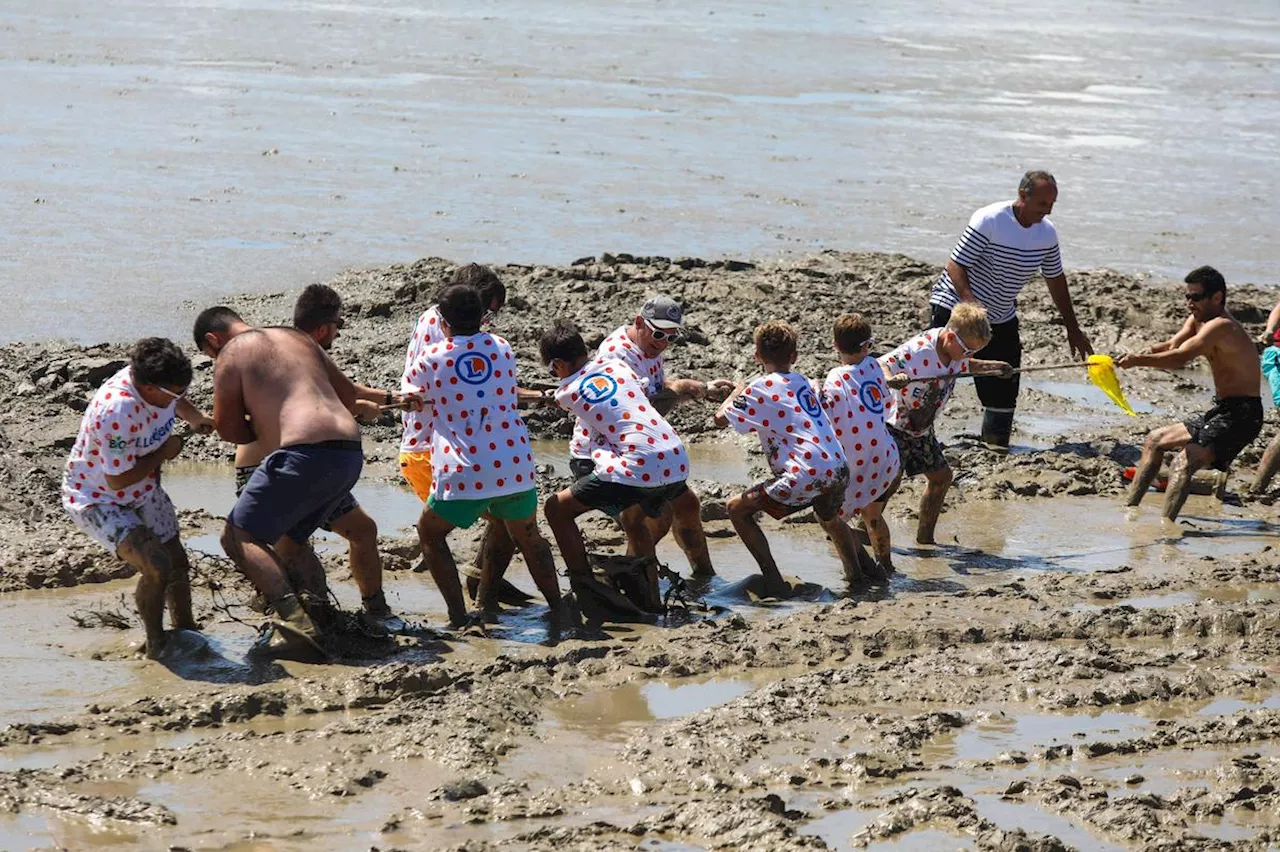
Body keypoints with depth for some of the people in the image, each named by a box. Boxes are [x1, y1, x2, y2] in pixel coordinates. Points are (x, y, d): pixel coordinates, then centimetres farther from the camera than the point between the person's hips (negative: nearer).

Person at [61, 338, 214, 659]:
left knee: (177, 562, 19)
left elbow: (177, 401, 12)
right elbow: (118, 479, -31)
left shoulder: (158, 383, -17)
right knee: (156, 566, -24)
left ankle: (186, 631, 44)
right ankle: (156, 644, -1)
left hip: (142, 492, 8)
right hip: (95, 498, -8)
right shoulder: (117, 411, -40)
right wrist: (164, 452, -20)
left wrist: (195, 417, -10)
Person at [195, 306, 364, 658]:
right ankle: (321, 615, 11)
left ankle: (292, 613, -21)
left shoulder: (231, 354, 5)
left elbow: (229, 429, 5)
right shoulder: (298, 338, 25)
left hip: (305, 454, -8)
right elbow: (348, 394, 30)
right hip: (350, 454, 8)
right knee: (291, 538, 26)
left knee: (238, 536, -1)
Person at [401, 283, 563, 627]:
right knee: (528, 536, 27)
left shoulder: (431, 359, -2)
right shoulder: (501, 348, 7)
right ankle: (557, 608, 25)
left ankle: (460, 617, 10)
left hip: (463, 475, -3)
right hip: (515, 467, 3)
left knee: (430, 534, 19)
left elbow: (412, 400, 16)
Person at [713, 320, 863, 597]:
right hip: (838, 471, 7)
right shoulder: (802, 381, 18)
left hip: (805, 477, -7)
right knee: (830, 519, 39)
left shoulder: (761, 388, -1)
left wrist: (735, 393, 19)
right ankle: (856, 573, 43)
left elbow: (721, 418, 0)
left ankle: (774, 581, -1)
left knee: (738, 508, 5)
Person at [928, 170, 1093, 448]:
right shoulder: (989, 221, -22)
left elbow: (1055, 280, 12)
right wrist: (970, 302, -39)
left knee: (1003, 390, 4)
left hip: (1001, 319, 6)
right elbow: (955, 266, -22)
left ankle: (995, 446, 14)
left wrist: (1073, 329, 14)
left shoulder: (1046, 233, -3)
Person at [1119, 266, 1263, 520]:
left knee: (1184, 463, -29)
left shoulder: (1220, 327, -19)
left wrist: (1138, 360, -37)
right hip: (1222, 411, 11)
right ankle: (1130, 509, 25)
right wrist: (1150, 351, -22)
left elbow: (1180, 358, -31)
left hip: (1241, 416, -11)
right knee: (1155, 440, 20)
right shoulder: (1197, 319, 13)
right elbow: (1173, 345, -2)